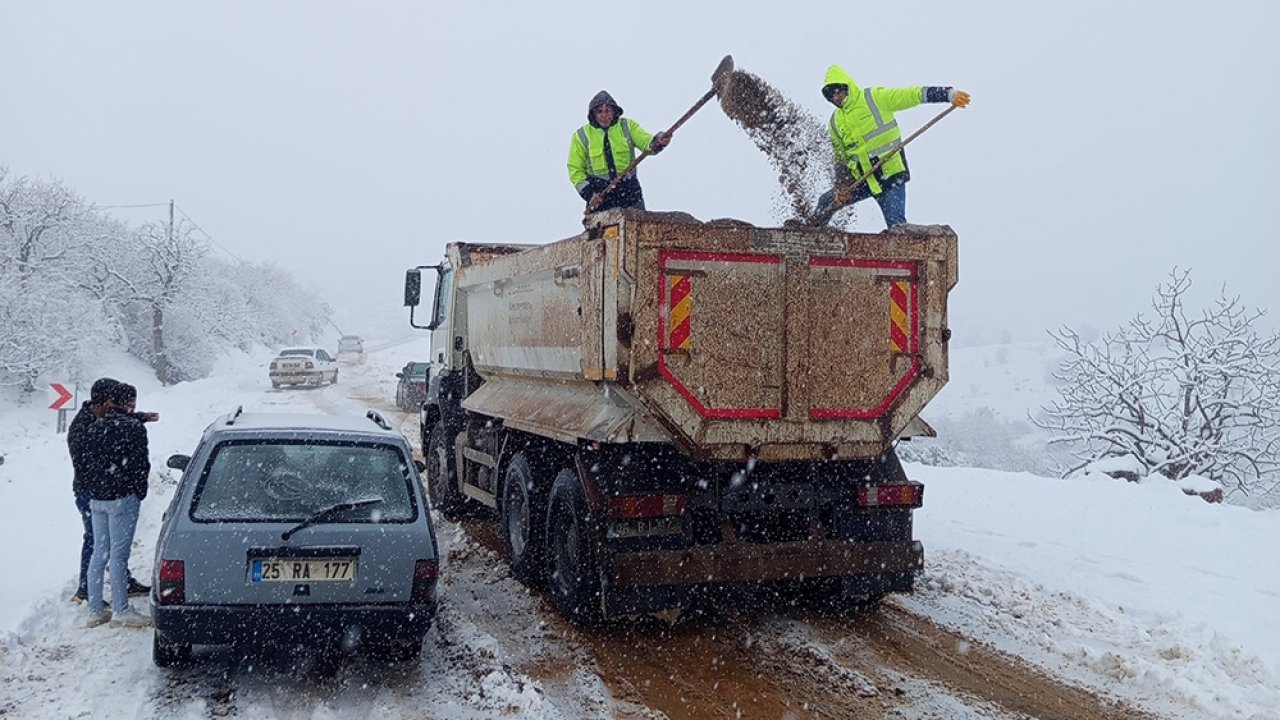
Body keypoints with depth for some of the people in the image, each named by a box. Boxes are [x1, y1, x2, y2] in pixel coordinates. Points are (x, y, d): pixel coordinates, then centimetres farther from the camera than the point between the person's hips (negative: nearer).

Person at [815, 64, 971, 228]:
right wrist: (841, 187, 4)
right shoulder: (835, 122, 9)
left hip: (891, 173, -6)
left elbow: (912, 95, -15)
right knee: (826, 202, 9)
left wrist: (949, 94, -25)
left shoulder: (874, 98, -8)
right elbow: (840, 156, 17)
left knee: (896, 225, -16)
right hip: (862, 180, 6)